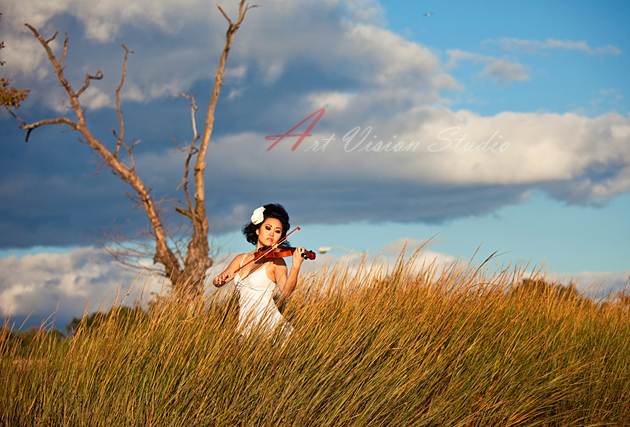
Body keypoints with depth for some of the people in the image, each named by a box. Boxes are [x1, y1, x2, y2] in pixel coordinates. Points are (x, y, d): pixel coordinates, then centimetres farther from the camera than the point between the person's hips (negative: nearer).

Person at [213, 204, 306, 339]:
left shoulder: (276, 262, -2)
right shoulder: (241, 259, 13)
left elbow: (286, 292, -17)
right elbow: (217, 282, 9)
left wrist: (295, 267, -33)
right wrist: (219, 279, -14)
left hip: (268, 324, -5)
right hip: (245, 325, 5)